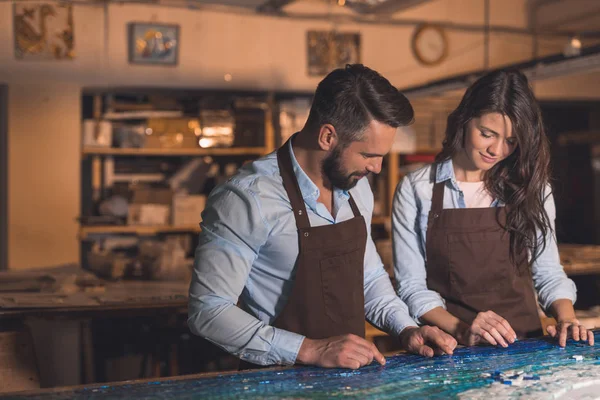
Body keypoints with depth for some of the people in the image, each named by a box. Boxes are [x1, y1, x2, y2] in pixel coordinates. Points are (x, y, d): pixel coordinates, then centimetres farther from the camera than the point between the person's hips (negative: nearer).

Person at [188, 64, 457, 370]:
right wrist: (310, 350, -23)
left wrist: (405, 329, 2)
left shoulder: (357, 187, 6)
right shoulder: (248, 198, -18)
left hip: (352, 375, 5)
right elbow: (208, 311, -18)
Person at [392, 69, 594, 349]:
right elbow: (412, 287, -2)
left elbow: (549, 275, 15)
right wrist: (461, 330, -17)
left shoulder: (532, 189, 10)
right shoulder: (415, 190, 1)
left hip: (522, 346, 2)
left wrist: (566, 317, -5)